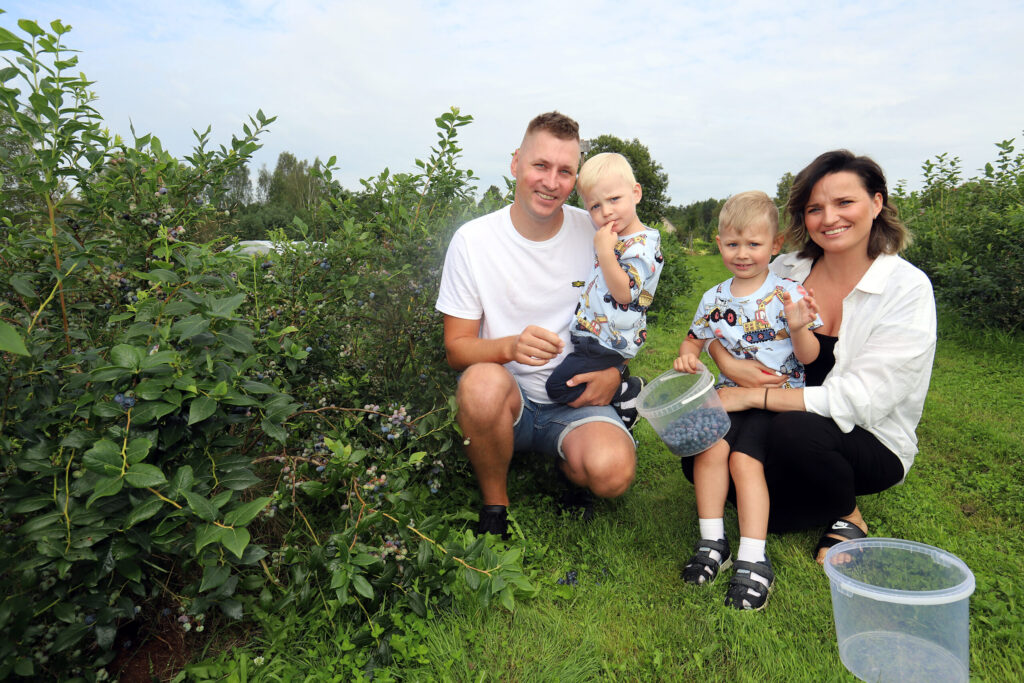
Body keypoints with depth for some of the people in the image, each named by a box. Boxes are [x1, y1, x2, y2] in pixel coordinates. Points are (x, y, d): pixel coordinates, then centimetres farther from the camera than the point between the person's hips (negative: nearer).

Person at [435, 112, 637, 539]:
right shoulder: (473, 240, -7)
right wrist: (511, 346, -29)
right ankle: (494, 504, -7)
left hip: (575, 400, 1)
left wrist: (614, 371, -7)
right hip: (507, 398, 0)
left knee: (613, 472, -29)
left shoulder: (595, 232, -2)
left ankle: (568, 466, 10)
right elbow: (456, 348, -7)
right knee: (483, 383, -36)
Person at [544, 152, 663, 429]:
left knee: (559, 386, -12)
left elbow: (624, 293, -29)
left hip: (608, 343, -10)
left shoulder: (642, 246, -19)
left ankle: (626, 393, 1)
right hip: (591, 333, 10)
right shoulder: (613, 237, 9)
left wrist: (605, 251, -32)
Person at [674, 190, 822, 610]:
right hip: (730, 393, 3)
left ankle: (753, 559, -14)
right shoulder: (715, 299, 8)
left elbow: (809, 357, -2)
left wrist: (798, 328, -23)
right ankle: (712, 542, -10)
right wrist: (687, 356, -4)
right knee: (709, 446, -22)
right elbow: (695, 340, 20)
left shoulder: (788, 293, -2)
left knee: (745, 458, -22)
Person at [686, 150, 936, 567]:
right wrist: (728, 362, -21)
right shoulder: (788, 271, -3)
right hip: (783, 421, 5)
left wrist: (753, 396, -25)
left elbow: (858, 400, -21)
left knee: (796, 430, -35)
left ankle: (848, 518, -2)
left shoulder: (907, 289, -14)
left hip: (871, 443, -4)